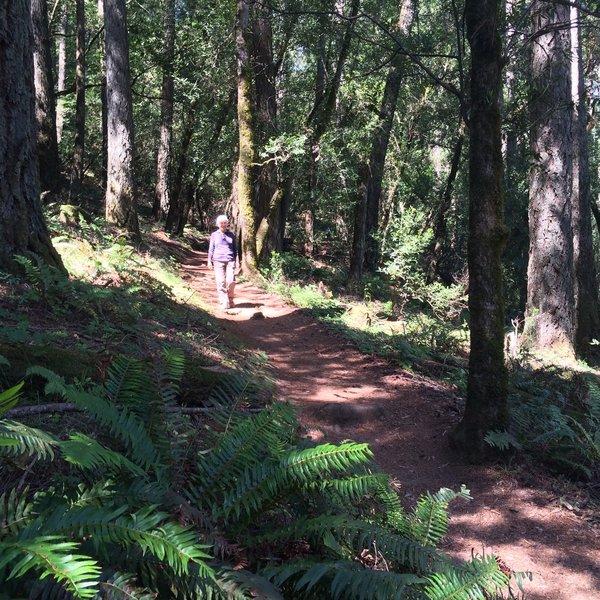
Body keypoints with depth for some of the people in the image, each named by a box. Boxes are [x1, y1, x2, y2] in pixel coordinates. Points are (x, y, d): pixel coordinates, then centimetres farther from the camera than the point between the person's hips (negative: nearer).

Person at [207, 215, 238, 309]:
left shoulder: (231, 235, 13)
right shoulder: (214, 235, 11)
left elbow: (235, 248, 16)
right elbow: (211, 248, 12)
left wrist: (237, 260, 7)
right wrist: (209, 261, 6)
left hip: (230, 261, 0)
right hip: (218, 261, 0)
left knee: (231, 281, -11)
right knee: (221, 282, -6)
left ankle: (230, 300, 9)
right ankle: (224, 303, -1)